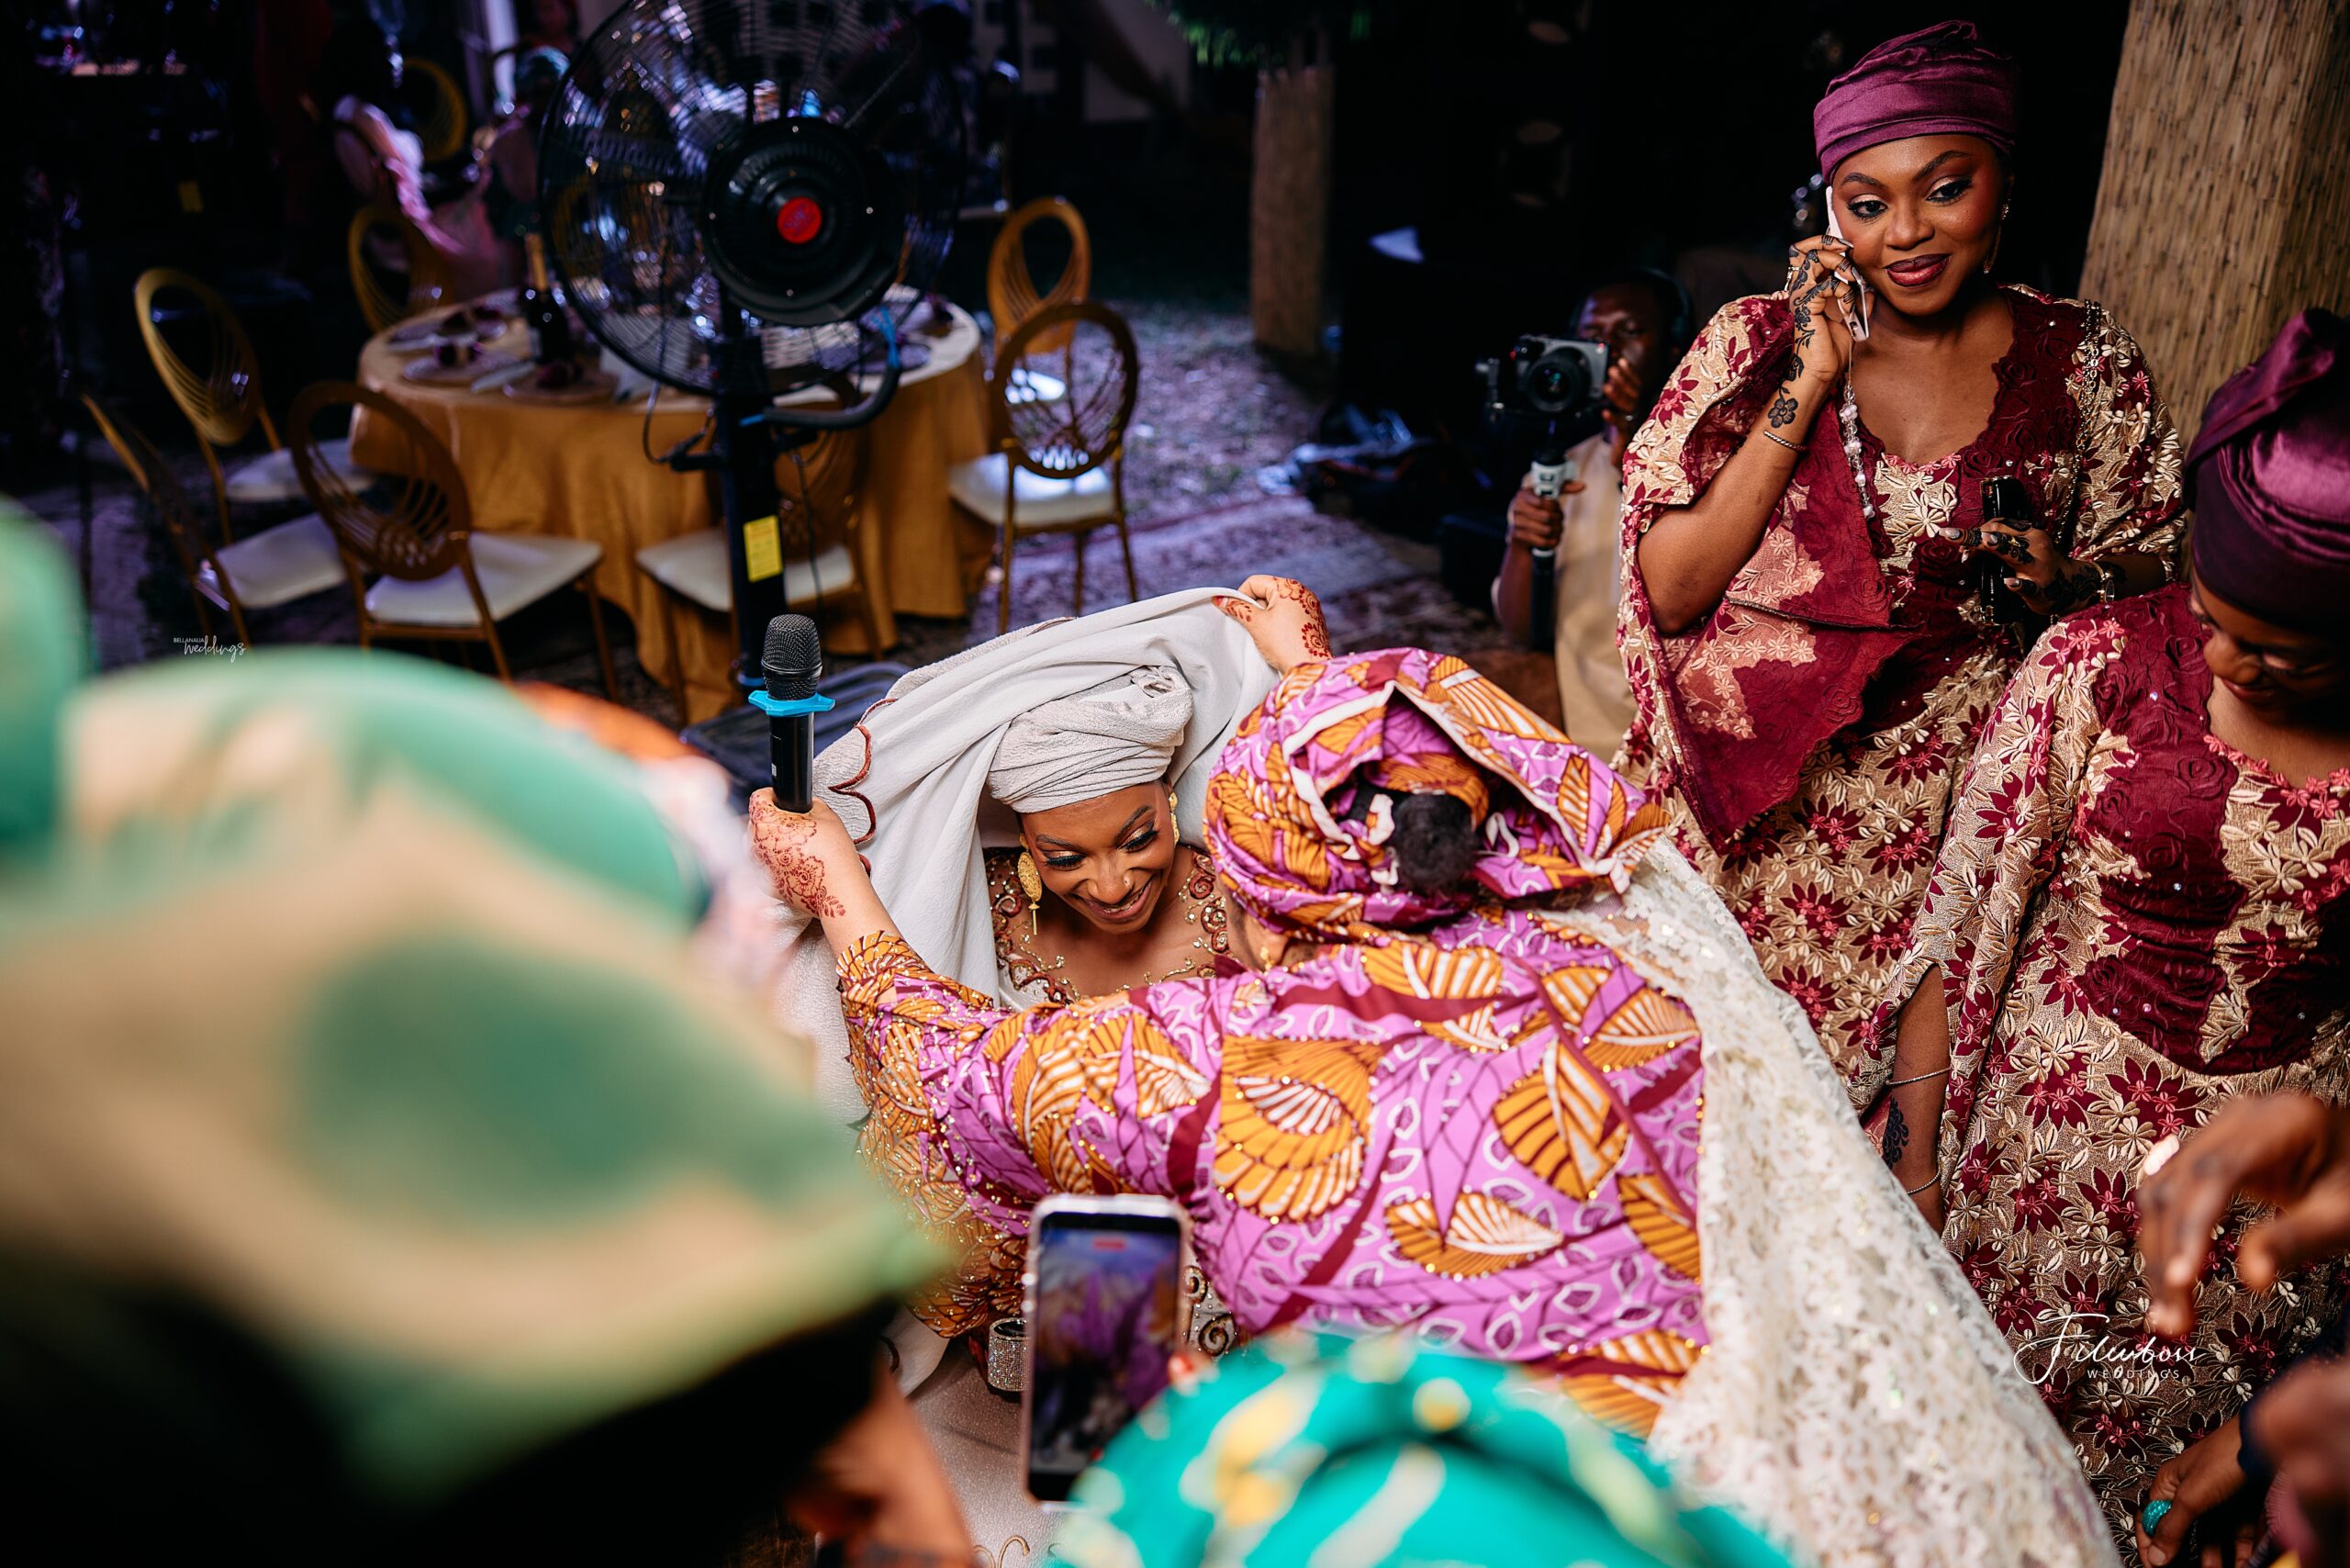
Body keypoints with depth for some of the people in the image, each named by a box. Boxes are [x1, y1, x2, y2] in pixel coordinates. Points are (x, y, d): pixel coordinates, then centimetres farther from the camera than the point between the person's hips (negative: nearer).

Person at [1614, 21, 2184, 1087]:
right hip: (1752, 806, 0)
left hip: (1964, 800, 1)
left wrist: (2066, 581, -13)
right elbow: (1672, 591, -10)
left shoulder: (2083, 362, -1)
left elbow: (2148, 566, 11)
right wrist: (1810, 383, -14)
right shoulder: (1757, 343, -3)